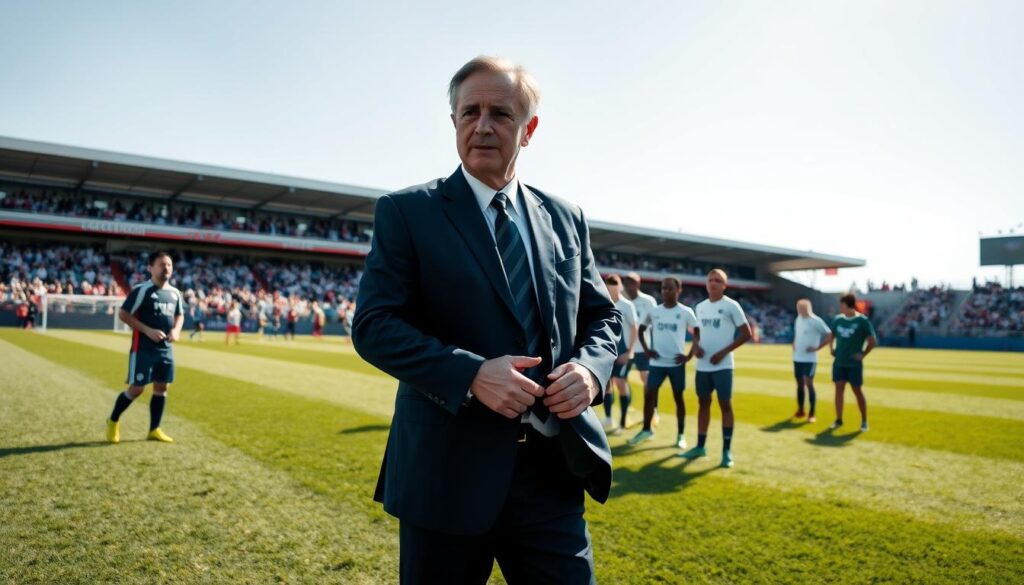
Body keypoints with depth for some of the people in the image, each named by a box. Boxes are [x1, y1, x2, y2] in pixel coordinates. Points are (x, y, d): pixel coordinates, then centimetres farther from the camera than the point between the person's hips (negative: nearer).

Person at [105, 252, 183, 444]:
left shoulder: (174, 293, 9)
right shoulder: (141, 290, -11)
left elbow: (180, 315, 22)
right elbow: (123, 314, -12)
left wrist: (176, 330, 1)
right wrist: (148, 330, -19)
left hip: (166, 348, 6)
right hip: (143, 348, -6)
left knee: (161, 387, 8)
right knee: (137, 388, -3)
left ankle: (154, 430, 18)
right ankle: (113, 421, 22)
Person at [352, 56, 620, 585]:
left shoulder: (566, 219, 9)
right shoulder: (406, 212, -2)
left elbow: (602, 316, 13)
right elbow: (373, 325, -9)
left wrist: (590, 369, -9)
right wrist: (470, 374, -21)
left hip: (554, 468, 3)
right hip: (448, 469, -2)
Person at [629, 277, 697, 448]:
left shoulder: (686, 312, -4)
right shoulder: (654, 312, 4)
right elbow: (641, 330, 17)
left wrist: (689, 355, -6)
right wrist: (646, 349, 5)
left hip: (677, 363, -2)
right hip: (657, 362, 2)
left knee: (678, 397, 6)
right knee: (649, 395, 1)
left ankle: (681, 435, 16)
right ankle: (646, 429, 17)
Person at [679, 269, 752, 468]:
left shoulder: (731, 306, -7)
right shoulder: (700, 307, 10)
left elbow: (746, 334, -8)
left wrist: (723, 352, -14)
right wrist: (696, 345, 0)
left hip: (722, 365, -6)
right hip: (702, 365, 6)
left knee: (725, 404, -1)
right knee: (703, 403, 12)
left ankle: (727, 451, 6)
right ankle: (700, 446, 21)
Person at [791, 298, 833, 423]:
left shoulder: (815, 321, -12)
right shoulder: (798, 319, 11)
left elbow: (830, 335, -14)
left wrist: (817, 348, -15)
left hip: (809, 359, -7)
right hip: (797, 358, 7)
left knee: (809, 384, -8)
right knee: (800, 384, 12)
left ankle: (812, 414, -2)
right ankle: (800, 411, 23)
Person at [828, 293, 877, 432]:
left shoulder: (862, 321, -9)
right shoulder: (838, 319, 5)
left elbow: (873, 341, -6)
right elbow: (831, 335, 21)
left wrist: (863, 354, -9)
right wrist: (831, 349, 10)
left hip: (854, 364, -4)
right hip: (839, 362, 4)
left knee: (858, 391, 4)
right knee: (839, 390, 3)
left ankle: (864, 421, 17)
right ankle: (838, 420, 11)